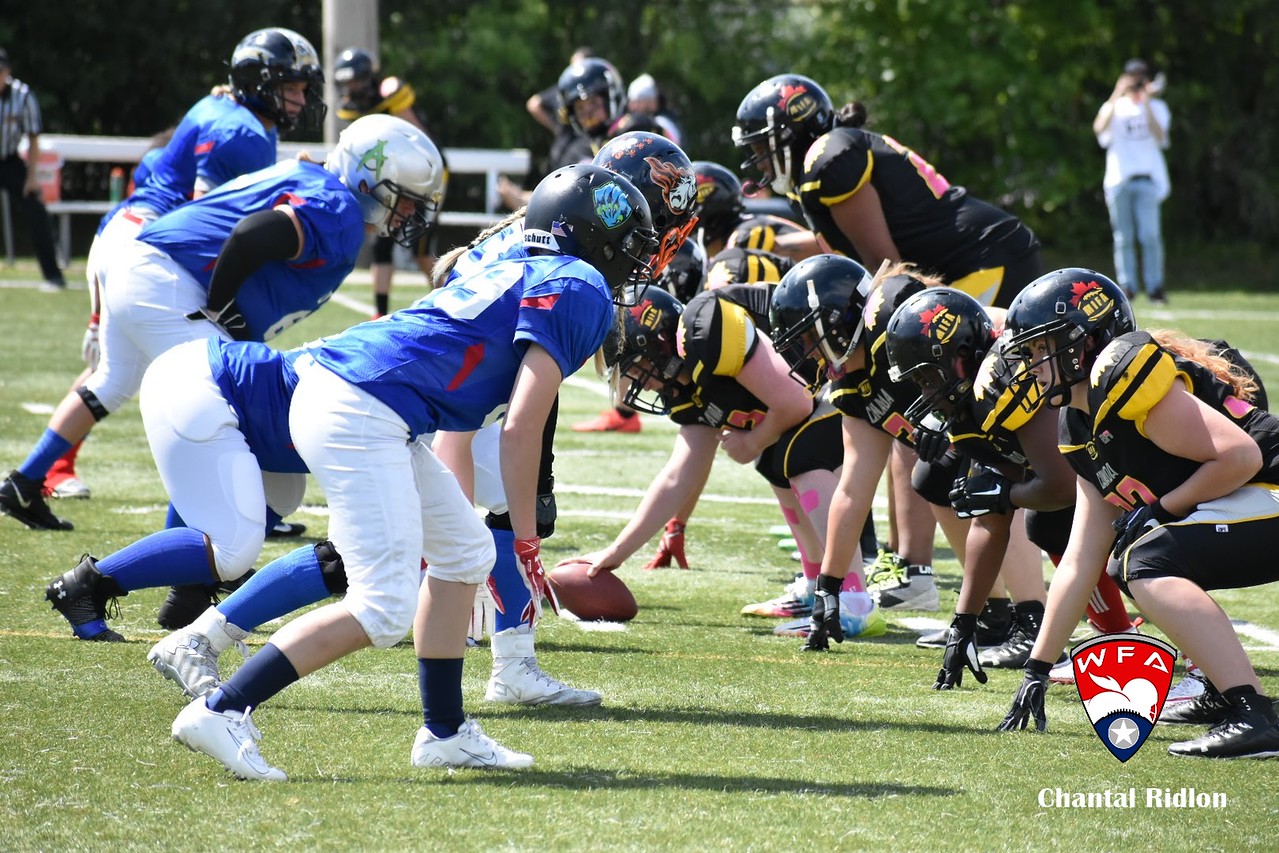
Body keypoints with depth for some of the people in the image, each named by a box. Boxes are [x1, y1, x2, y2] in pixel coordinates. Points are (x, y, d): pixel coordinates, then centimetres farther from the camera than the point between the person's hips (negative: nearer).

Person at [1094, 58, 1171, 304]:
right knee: (1123, 238, 0)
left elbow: (1159, 135, -6)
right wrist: (1116, 96, -16)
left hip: (1147, 179, -1)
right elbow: (1099, 127, -10)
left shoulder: (1157, 107, 12)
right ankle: (1127, 285, 5)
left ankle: (1155, 286, -8)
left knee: (1150, 235, -11)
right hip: (1118, 180, 1)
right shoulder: (1114, 107, 11)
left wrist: (1146, 103, -12)